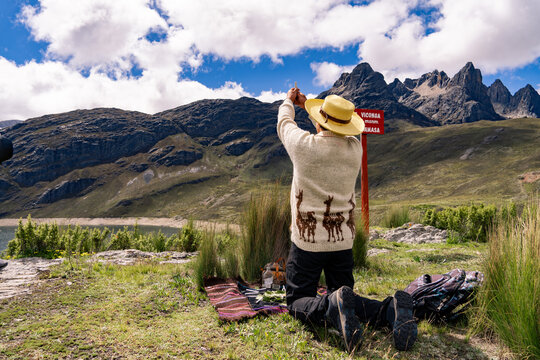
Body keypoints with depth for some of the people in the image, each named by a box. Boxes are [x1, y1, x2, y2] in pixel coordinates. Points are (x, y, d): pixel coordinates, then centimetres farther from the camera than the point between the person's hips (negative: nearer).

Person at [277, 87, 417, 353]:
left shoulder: (304, 145, -15)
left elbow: (284, 124, 8)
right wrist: (308, 105, 34)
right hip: (343, 240, 5)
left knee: (298, 302, 8)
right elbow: (333, 133, 21)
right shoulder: (355, 147, -2)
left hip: (307, 241, -4)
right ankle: (390, 309, -11)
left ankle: (332, 305, -25)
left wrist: (289, 101, 30)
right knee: (343, 295, 18)